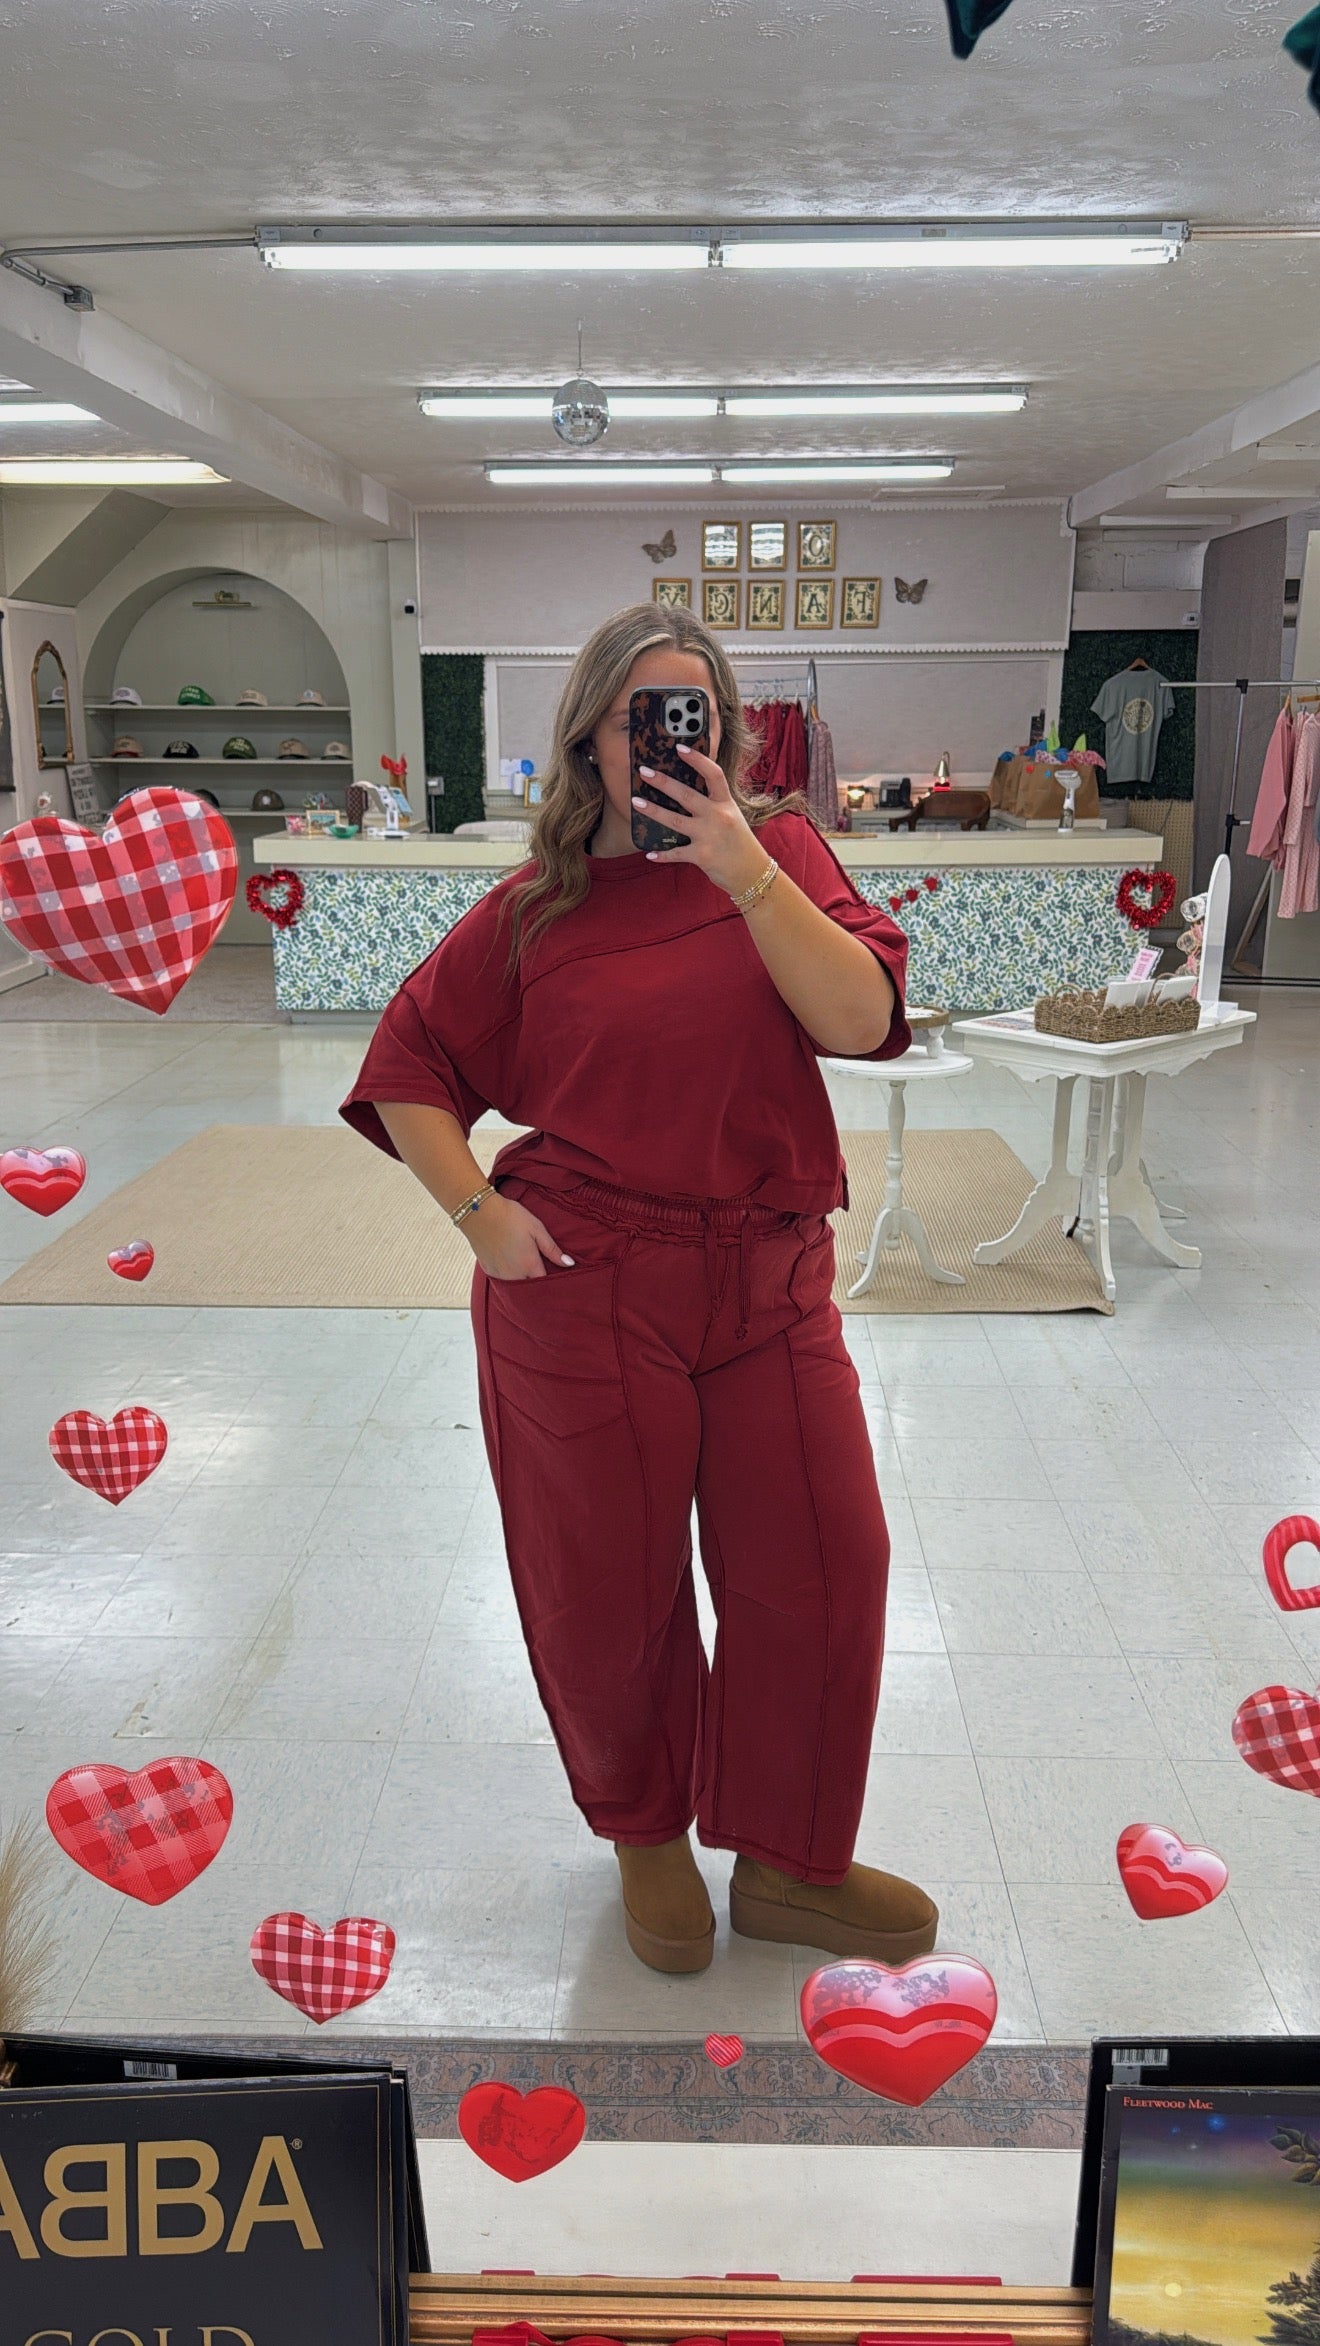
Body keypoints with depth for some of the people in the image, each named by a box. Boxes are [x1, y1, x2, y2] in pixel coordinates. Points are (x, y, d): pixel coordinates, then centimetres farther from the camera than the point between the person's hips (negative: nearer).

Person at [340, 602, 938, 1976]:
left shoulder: (779, 851, 2)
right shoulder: (534, 910, 0)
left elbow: (862, 1019, -14)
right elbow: (408, 1069, 7)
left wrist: (740, 865, -22)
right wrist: (475, 1208, -6)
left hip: (771, 1290, 2)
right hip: (583, 1301, -1)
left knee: (823, 1572, 6)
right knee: (611, 1593, 11)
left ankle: (786, 1863, 30)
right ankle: (645, 1833, 40)